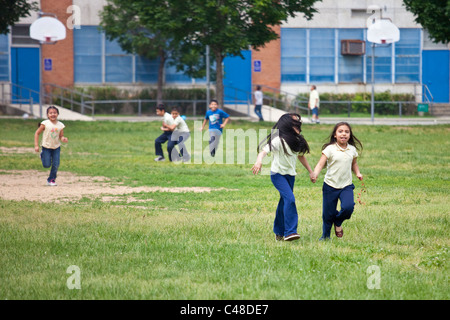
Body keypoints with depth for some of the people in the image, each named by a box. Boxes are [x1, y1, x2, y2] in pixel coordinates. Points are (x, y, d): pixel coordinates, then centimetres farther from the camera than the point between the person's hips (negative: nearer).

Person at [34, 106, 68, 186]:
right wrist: (36, 145, -12)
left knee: (56, 165, -5)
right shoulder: (45, 124, -14)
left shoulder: (60, 125, -5)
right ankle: (42, 155, 32)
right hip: (46, 147, -2)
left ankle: (51, 179, 14)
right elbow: (37, 133, -8)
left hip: (56, 147, 2)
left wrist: (63, 139, -21)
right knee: (47, 165, -1)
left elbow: (61, 136, 4)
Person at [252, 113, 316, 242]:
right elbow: (264, 151, -29)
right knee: (290, 198, -22)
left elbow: (301, 156, 22)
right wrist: (259, 161, -50)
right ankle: (290, 231, -24)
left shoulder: (297, 141, 6)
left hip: (290, 174, 8)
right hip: (278, 173, -8)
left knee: (284, 202, 10)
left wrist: (311, 171, 23)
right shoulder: (278, 140, -18)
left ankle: (279, 232, 21)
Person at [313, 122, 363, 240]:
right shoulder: (330, 149, -8)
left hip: (346, 186, 2)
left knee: (348, 207, -22)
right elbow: (321, 164, -14)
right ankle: (325, 235, 27)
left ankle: (338, 222, 11)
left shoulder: (352, 149, 5)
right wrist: (315, 175, -33)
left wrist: (358, 173, 5)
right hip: (330, 186, -2)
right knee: (328, 214, 2)